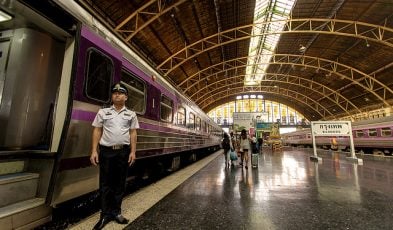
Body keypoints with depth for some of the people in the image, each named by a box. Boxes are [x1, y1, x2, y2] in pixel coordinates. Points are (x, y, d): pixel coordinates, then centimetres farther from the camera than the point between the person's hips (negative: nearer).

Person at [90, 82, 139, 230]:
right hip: (106, 151, 0)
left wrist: (133, 152, -4)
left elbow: (133, 134, 3)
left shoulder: (131, 115, 7)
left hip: (123, 151, 1)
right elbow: (97, 131, 3)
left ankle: (116, 212, 25)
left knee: (120, 183, 10)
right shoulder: (103, 112, 6)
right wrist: (94, 151, -4)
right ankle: (105, 214, 21)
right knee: (105, 184, 8)